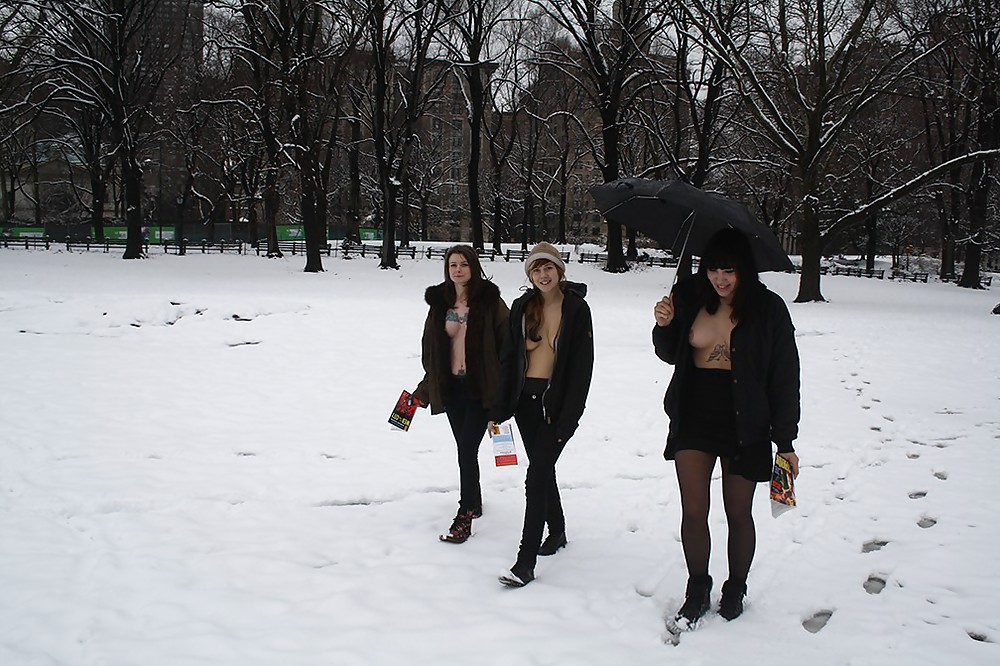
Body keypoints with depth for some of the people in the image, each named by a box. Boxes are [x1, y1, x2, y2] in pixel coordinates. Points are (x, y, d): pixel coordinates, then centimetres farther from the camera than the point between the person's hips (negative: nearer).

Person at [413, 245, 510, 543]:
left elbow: (508, 341, -7)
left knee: (467, 449, -10)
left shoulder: (489, 300, -7)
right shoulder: (440, 301, 8)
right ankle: (475, 502, 32)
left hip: (481, 386, -5)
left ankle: (465, 517, -5)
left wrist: (505, 383, -10)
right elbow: (429, 347, 15)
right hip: (451, 385, 5)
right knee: (465, 448, 15)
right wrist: (427, 384, 14)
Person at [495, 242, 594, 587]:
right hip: (526, 399, 5)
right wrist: (501, 408, 2)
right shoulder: (521, 308, 6)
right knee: (543, 469, 16)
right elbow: (509, 359, 8)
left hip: (556, 401, -5)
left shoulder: (576, 309, -6)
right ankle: (557, 530, 37)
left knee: (537, 476, -11)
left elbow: (582, 367, -8)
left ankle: (526, 561, -9)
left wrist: (569, 417, -14)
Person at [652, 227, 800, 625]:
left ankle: (735, 590, 30)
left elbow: (785, 378, -6)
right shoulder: (690, 298, -3)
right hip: (693, 417, 2)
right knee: (693, 511, 4)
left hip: (744, 425, -2)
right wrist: (664, 326, -11)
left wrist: (785, 441, -6)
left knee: (738, 513, 10)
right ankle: (697, 591, 24)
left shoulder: (768, 310, -10)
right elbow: (671, 355, 11)